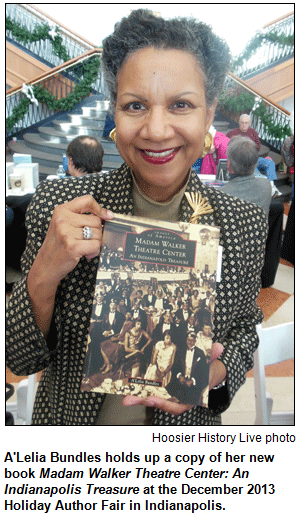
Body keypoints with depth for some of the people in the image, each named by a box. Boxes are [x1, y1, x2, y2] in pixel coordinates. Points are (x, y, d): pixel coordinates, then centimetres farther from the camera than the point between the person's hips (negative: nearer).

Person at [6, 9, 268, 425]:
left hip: (185, 421, 1)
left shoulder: (247, 224, -17)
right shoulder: (57, 204, -20)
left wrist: (215, 373, -22)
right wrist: (44, 277, -31)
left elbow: (244, 331, -1)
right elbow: (20, 360, -13)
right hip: (70, 421, 1)